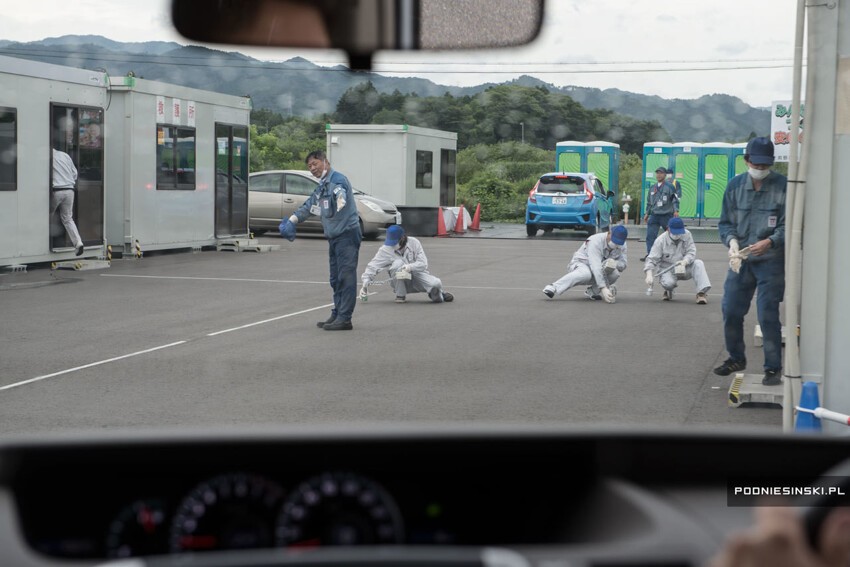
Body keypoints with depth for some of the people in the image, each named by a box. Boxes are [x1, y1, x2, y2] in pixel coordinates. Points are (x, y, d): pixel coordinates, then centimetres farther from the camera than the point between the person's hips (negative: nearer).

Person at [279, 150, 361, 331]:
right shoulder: (322, 187, 20)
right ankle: (337, 315, 21)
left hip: (347, 234, -10)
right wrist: (292, 220, 31)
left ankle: (344, 318, -13)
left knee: (346, 277, -11)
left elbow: (340, 191, -29)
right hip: (334, 236, 10)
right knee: (336, 279, 14)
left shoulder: (337, 179, -10)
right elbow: (309, 205, 30)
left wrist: (340, 198, -44)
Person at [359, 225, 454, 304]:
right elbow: (372, 267, -12)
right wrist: (365, 285, -24)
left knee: (436, 283, -26)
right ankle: (400, 295, -15)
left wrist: (410, 267, -36)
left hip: (417, 275, 0)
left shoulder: (414, 243, -10)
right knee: (398, 263, -30)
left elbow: (423, 264, -15)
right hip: (401, 283, 0)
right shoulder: (385, 249, -10)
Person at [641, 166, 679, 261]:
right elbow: (649, 202, 20)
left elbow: (675, 200, -8)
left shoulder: (669, 187, -4)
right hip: (654, 216, 4)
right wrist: (647, 213, 18)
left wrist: (676, 211, -21)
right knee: (650, 235, -10)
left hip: (666, 215, -4)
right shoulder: (652, 188, 13)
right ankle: (649, 254, -10)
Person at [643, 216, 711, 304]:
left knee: (698, 263, -25)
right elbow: (652, 259, -14)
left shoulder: (687, 235, -5)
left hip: (684, 268, 2)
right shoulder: (660, 240, -11)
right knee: (668, 283, -34)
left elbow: (691, 253, -11)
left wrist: (684, 262, -34)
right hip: (667, 270, -2)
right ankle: (668, 292, 6)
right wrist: (649, 275, -32)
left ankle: (702, 292, -30)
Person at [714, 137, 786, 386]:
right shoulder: (735, 185, 4)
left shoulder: (783, 186, -7)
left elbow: (788, 225, -7)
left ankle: (773, 368, 6)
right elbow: (725, 222, 8)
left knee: (768, 316, -5)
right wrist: (732, 241, -12)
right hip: (740, 261, 4)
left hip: (771, 262, -4)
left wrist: (770, 242, -23)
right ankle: (736, 358, 30)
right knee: (731, 311, 10)